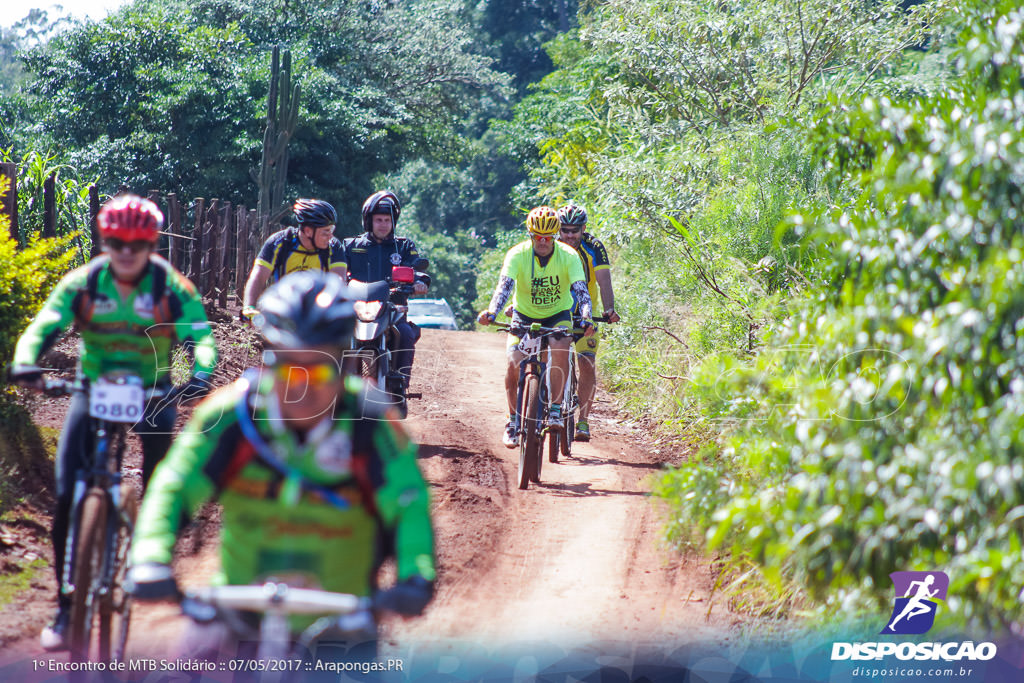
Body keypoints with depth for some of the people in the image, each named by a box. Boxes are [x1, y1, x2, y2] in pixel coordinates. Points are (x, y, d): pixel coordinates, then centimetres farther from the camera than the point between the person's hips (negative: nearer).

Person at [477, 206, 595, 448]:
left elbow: (581, 290, -30)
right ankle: (513, 420, -1)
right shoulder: (517, 255, -22)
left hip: (558, 314, 0)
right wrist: (491, 312, -53)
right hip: (525, 315, 0)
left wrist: (586, 318, -49)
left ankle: (555, 410, -21)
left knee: (560, 349, -31)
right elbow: (504, 285, -35)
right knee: (514, 363, -19)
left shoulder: (568, 256, -21)